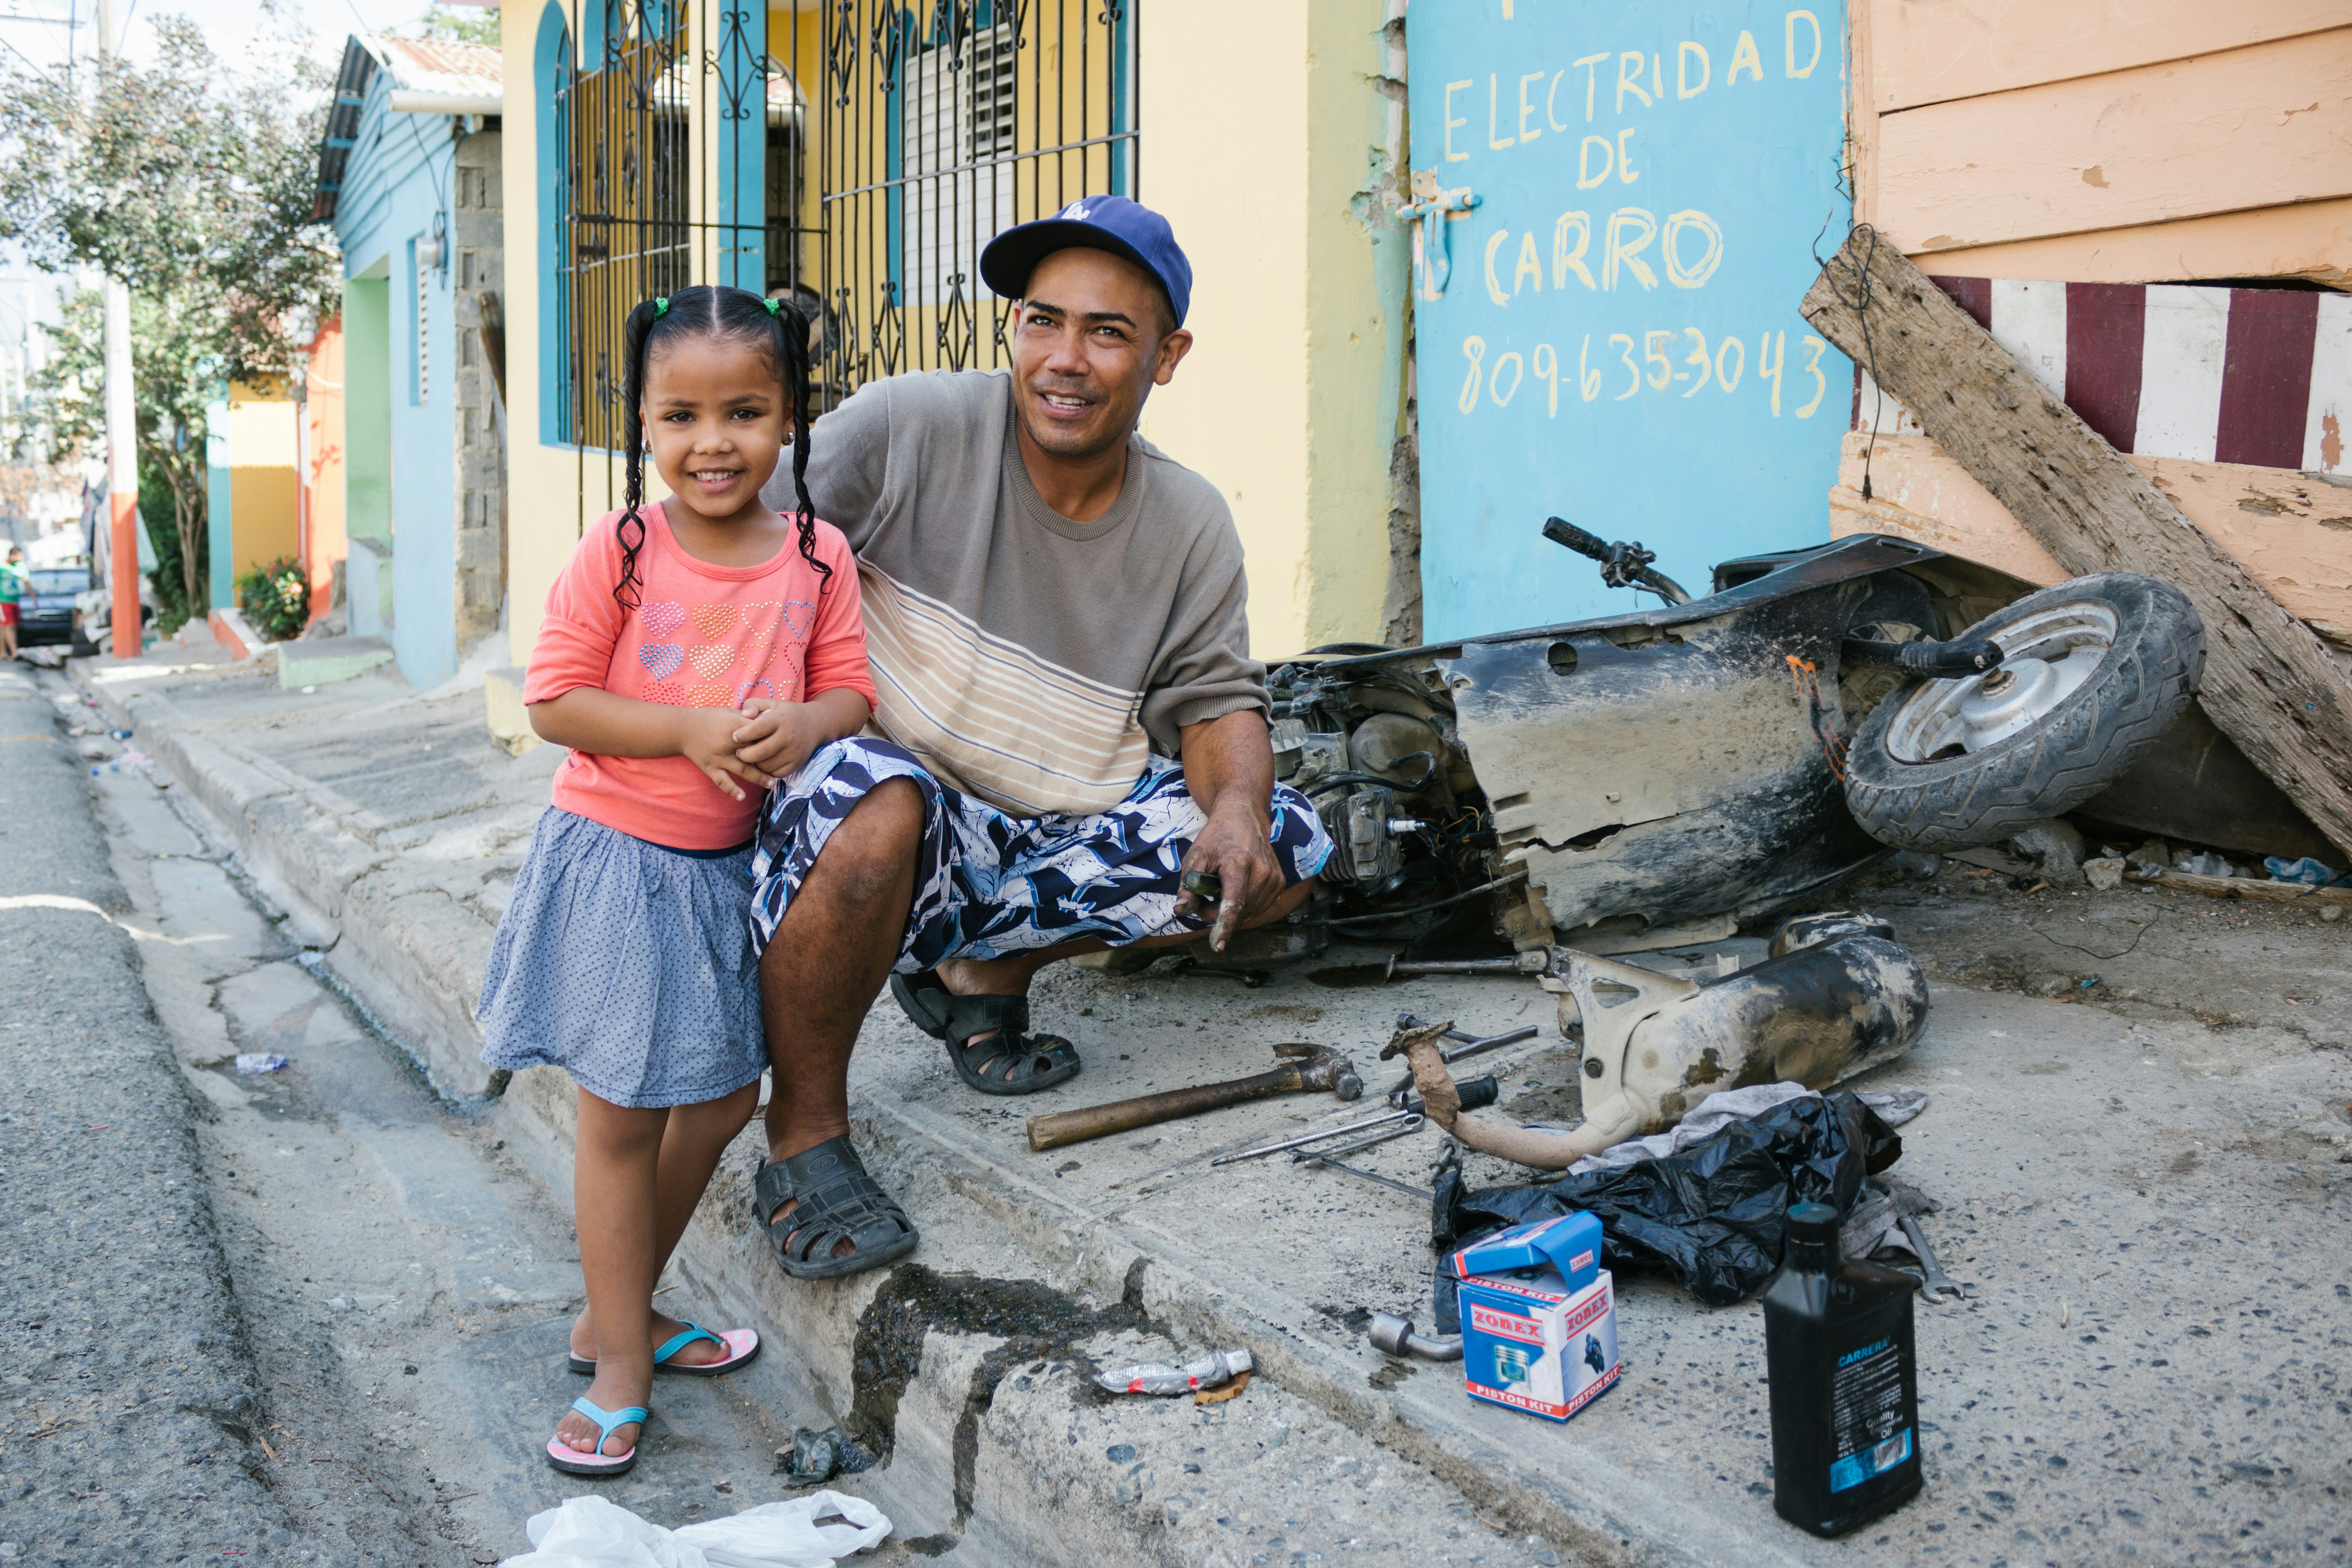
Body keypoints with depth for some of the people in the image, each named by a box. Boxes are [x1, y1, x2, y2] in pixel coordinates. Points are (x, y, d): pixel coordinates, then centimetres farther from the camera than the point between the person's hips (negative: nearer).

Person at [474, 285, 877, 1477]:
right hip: (617, 856, -4)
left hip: (731, 864, 5)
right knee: (621, 1114, 3)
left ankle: (615, 1311, 36)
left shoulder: (817, 557, -2)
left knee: (722, 1099, 14)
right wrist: (692, 731, -24)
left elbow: (849, 691, 2)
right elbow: (555, 703, -12)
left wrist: (799, 727, -21)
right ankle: (621, 1366, 19)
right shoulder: (619, 551, -12)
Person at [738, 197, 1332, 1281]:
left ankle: (982, 969, 9)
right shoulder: (909, 427, -12)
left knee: (1286, 853, -6)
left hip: (1055, 836, 5)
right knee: (871, 795, -40)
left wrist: (1237, 809, -17)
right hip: (881, 818, -5)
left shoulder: (1192, 527, 2)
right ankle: (803, 1140, -16)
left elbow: (1217, 702, 5)